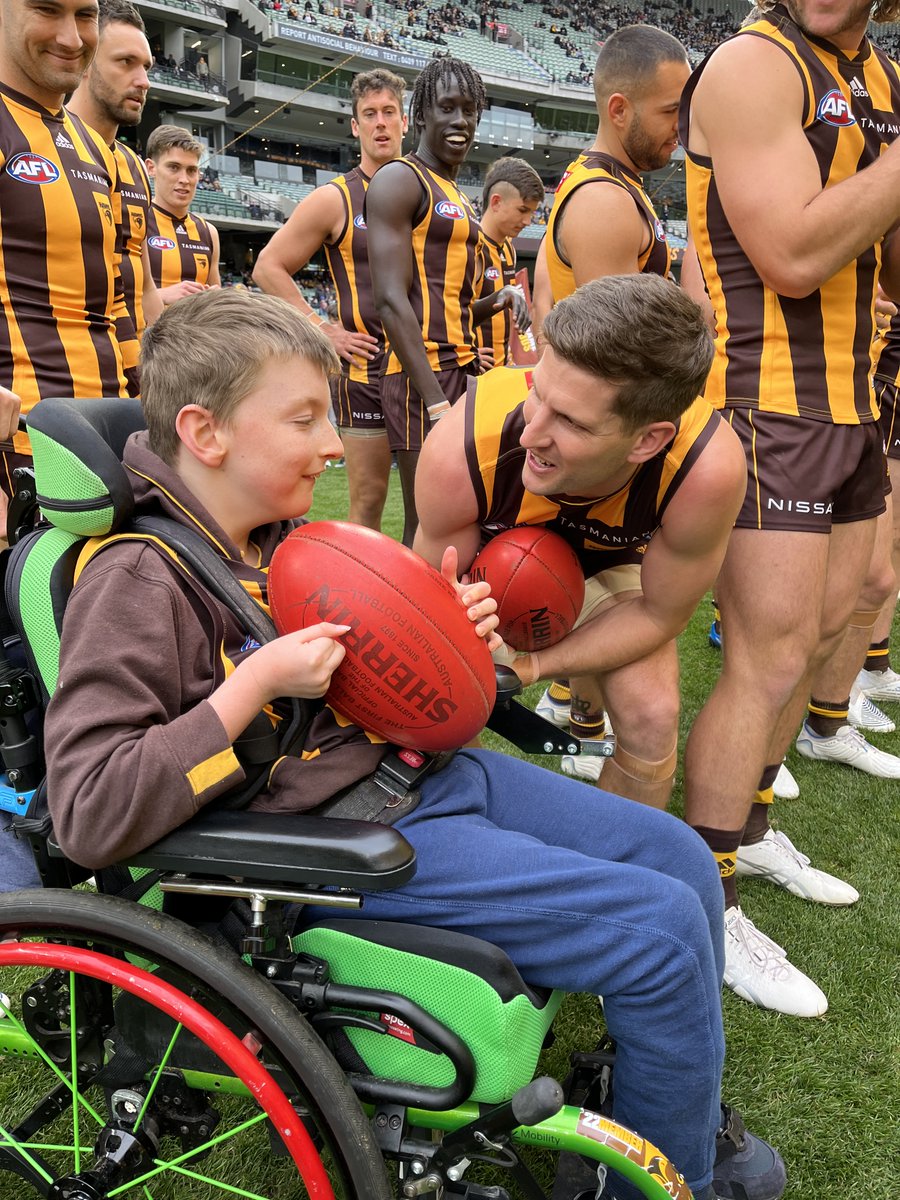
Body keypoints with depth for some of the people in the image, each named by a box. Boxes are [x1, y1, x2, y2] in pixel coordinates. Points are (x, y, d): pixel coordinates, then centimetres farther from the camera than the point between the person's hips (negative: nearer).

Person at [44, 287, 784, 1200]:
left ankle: (687, 1112, 31)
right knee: (664, 928, -13)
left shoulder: (284, 539, 9)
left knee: (681, 857, 9)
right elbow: (88, 816, -22)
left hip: (416, 770, 9)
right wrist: (253, 685, -26)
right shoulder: (137, 583, -16)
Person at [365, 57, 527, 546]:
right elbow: (391, 301, -15)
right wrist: (437, 404, -22)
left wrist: (496, 301, 8)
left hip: (465, 371, 9)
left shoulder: (457, 198, 22)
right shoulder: (400, 180, -5)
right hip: (425, 377, -9)